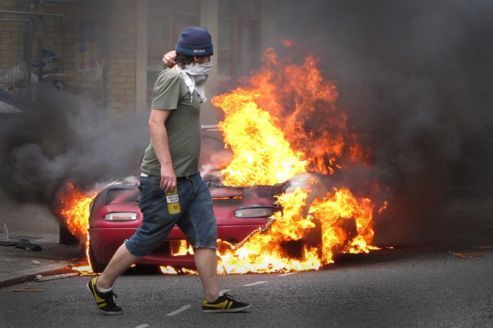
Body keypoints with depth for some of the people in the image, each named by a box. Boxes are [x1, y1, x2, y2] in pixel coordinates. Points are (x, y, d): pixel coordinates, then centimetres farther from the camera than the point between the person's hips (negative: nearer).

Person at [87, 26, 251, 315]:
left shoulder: (188, 82, 16)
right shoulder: (172, 79, -13)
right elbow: (156, 122, -22)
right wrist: (166, 165, -27)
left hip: (191, 178, 10)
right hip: (166, 179, -10)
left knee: (206, 236, 4)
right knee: (147, 239, -1)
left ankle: (213, 298, 7)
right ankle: (102, 286, 13)